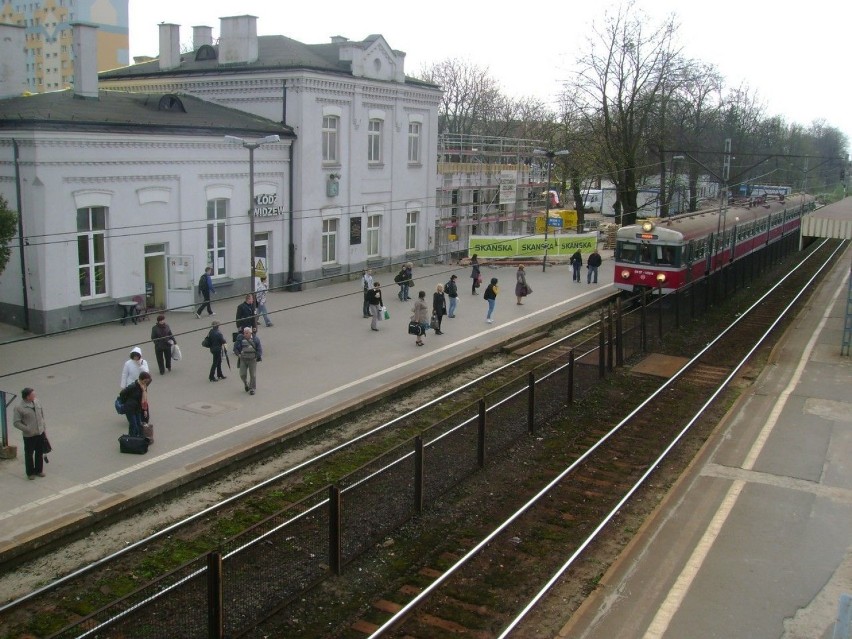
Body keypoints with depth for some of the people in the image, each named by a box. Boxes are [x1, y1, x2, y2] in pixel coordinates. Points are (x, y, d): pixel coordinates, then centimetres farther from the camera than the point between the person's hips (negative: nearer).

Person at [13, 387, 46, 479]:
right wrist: (28, 429, -21)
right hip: (29, 435, -5)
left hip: (40, 433, 5)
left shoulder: (37, 402, -1)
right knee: (29, 454, 9)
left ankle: (39, 470, 33)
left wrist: (42, 423, 9)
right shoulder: (19, 408, -18)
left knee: (40, 453, 16)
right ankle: (30, 473, 25)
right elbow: (16, 422, -15)